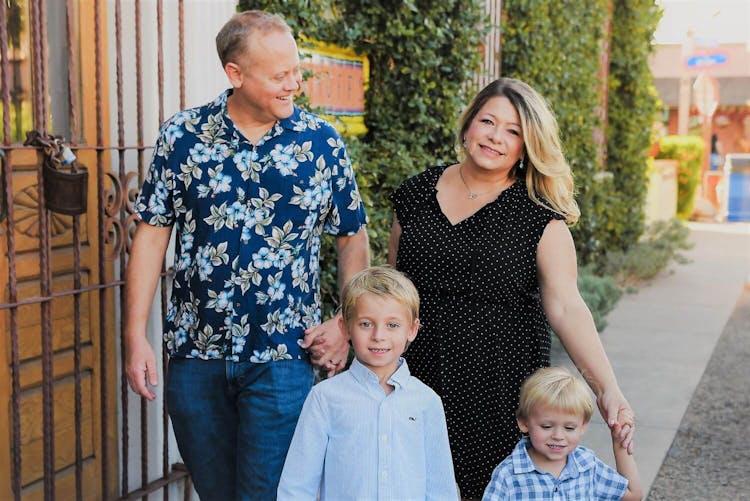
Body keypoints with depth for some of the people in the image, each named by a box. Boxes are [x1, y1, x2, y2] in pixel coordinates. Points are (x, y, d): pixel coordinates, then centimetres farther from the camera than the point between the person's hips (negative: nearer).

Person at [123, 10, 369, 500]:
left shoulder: (322, 143, -2)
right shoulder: (181, 135, -2)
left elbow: (353, 237, 7)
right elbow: (152, 234, 2)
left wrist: (349, 324, -4)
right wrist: (136, 336, -2)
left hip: (283, 358, -1)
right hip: (195, 353, 2)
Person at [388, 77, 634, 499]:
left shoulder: (540, 218, -6)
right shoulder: (417, 194, 4)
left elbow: (567, 308, -15)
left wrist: (608, 389, -25)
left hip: (501, 389, -2)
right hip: (420, 380, 2)